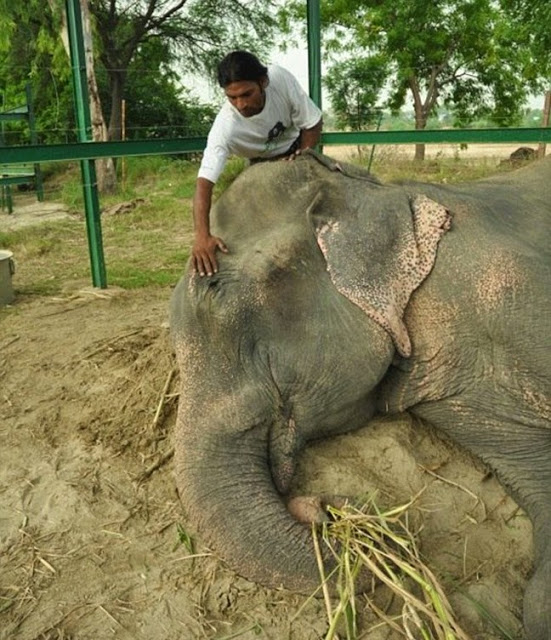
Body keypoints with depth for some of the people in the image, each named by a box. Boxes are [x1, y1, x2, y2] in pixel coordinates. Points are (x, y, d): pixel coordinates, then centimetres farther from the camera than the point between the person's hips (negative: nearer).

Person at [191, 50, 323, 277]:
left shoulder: (280, 78, -37)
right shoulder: (225, 127, -42)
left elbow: (312, 123, -21)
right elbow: (204, 182, -51)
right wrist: (202, 236, -65)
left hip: (296, 149, 1)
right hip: (262, 164, -1)